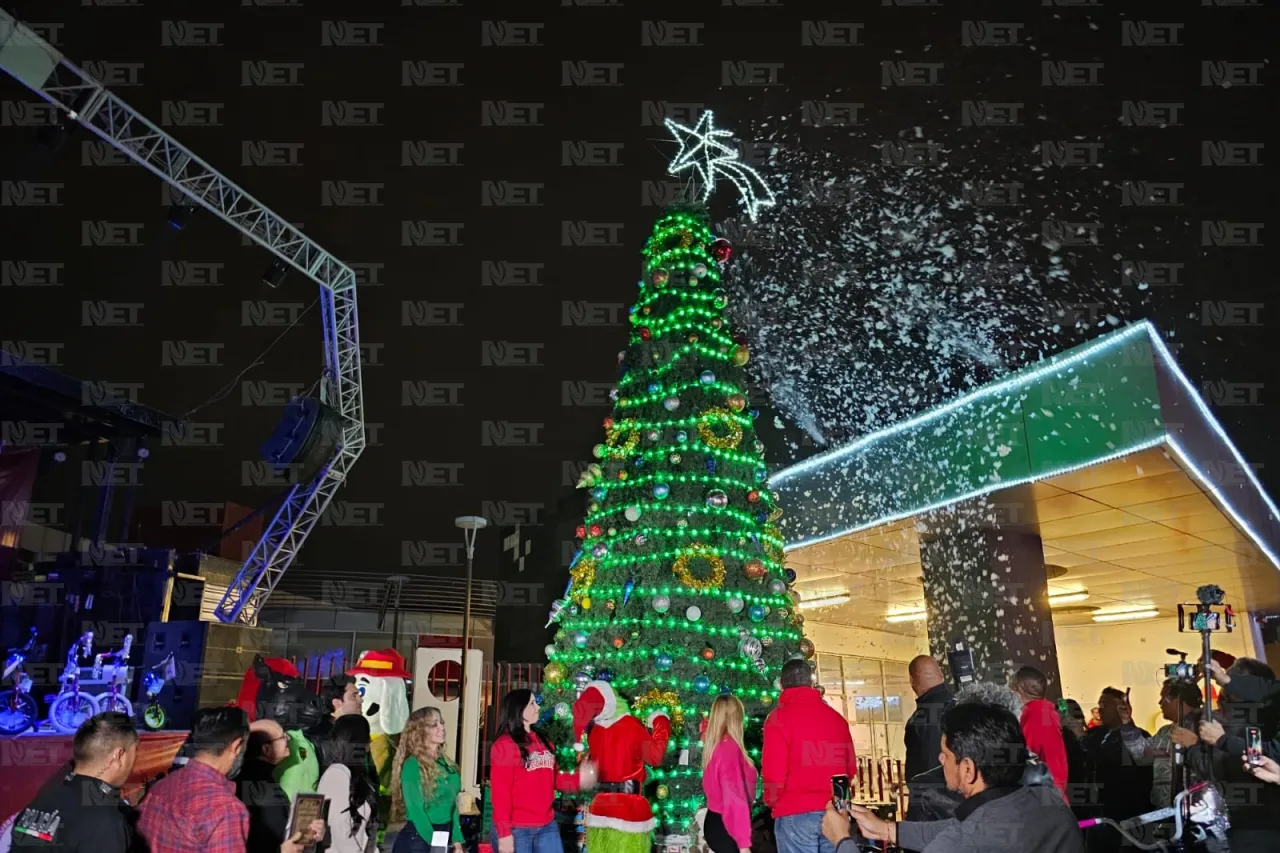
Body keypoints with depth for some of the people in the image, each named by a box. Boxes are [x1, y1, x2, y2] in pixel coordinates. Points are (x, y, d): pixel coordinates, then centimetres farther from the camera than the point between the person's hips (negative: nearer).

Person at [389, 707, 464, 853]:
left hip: (444, 836, 7)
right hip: (417, 839, -7)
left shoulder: (446, 763, 9)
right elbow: (416, 811, -16)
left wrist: (457, 841, 5)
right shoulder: (412, 765, -12)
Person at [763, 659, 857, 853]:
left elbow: (775, 771, -12)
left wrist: (772, 801, 6)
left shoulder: (780, 717, -7)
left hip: (795, 813, -5)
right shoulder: (836, 717, 9)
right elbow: (851, 767, 13)